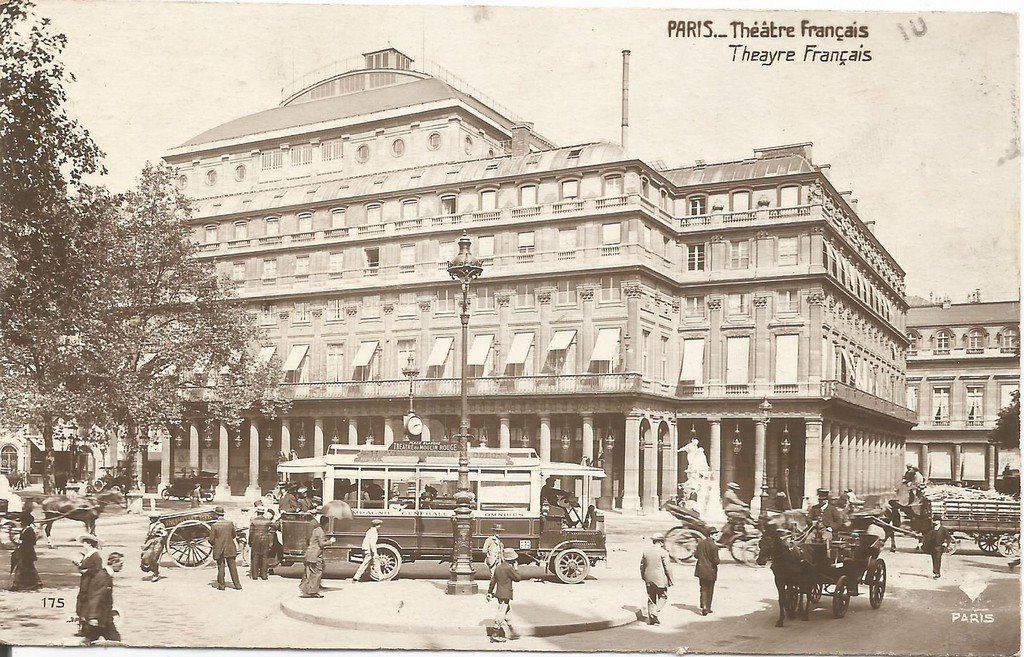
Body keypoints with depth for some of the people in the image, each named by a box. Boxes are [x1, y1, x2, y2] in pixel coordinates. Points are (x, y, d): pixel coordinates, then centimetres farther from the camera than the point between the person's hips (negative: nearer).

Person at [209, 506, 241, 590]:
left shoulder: (214, 525, -13)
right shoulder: (230, 523, -4)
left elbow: (211, 540, -9)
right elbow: (234, 535, 8)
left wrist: (215, 545, 10)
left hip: (219, 550, -2)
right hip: (230, 549, 2)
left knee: (221, 567, 8)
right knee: (232, 567, 8)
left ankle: (221, 585, 12)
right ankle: (237, 584, 11)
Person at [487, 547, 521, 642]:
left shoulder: (498, 567, 8)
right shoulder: (509, 568, -17)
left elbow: (493, 581, 12)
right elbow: (517, 578, -8)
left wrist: (490, 593, 17)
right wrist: (516, 568, 5)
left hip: (499, 594, 9)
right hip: (506, 595, -8)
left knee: (505, 613, 19)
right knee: (501, 615, -5)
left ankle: (508, 633, 30)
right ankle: (495, 635, -5)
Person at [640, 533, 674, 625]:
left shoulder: (645, 550, 4)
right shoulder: (663, 552, -12)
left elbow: (642, 565, 11)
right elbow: (667, 567, -11)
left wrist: (643, 577, 22)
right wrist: (670, 579, -1)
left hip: (648, 579, 5)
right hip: (660, 579, -5)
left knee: (651, 598, 13)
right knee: (663, 597, 10)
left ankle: (651, 619, 14)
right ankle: (655, 613, -6)